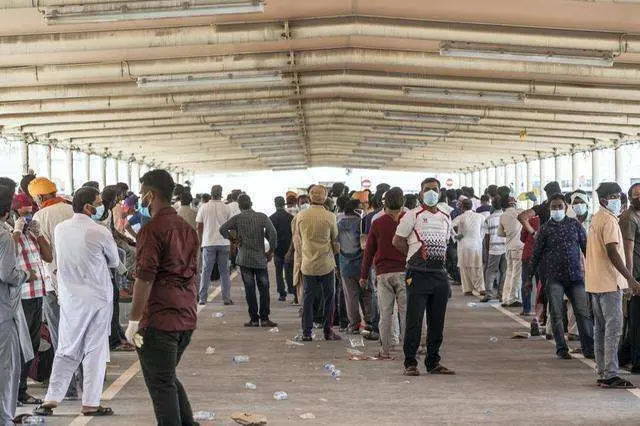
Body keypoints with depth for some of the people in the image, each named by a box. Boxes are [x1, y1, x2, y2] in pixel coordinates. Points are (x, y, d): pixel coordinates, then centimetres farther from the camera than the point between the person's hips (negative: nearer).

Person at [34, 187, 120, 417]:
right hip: (97, 298, -4)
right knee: (95, 350, 4)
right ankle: (91, 404, 8)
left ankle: (51, 400, 9)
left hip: (69, 298, 4)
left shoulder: (60, 229, 0)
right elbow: (115, 262, 1)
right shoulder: (101, 233, -14)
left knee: (66, 349, 11)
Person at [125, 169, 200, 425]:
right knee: (168, 378, 20)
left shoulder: (153, 229, -13)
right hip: (187, 318, 8)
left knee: (161, 384, 0)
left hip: (159, 320, -8)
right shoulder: (187, 228, 13)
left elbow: (144, 279, -17)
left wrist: (133, 321, -13)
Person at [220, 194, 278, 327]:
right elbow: (272, 232, -13)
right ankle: (264, 319, 5)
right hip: (260, 259, 0)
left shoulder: (237, 218, -2)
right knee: (264, 289, 7)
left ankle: (254, 319, 4)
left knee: (250, 290, 4)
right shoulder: (262, 217, -2)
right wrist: (271, 250, -3)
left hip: (244, 259, 0)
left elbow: (223, 229, -12)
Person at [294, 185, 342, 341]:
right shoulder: (330, 217, -9)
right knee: (328, 298, 9)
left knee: (307, 299, 8)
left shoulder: (300, 216, -3)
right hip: (326, 264, -2)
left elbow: (296, 240, 8)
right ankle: (328, 331, 11)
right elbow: (335, 241, 4)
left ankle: (306, 333, 9)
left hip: (307, 264, 2)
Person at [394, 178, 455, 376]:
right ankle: (410, 363, 1)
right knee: (414, 320, -5)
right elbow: (397, 241, 1)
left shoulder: (446, 218, 15)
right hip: (418, 275, -5)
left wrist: (440, 258, 13)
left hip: (440, 273, 5)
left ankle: (433, 362, 16)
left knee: (437, 321, 8)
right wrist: (415, 256, 4)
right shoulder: (412, 216, -1)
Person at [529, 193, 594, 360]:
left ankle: (589, 348, 4)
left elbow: (586, 247, 13)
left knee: (583, 312, -3)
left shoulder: (575, 225, 7)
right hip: (554, 277, -1)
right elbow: (536, 254, 7)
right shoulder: (545, 229, 3)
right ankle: (561, 348, 10)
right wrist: (529, 277, 7)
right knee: (556, 314, 0)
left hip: (575, 276, 1)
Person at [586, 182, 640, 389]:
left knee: (600, 329, 11)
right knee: (614, 328, -9)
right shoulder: (609, 220, -14)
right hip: (609, 282, -10)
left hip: (595, 283, 10)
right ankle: (610, 375, -11)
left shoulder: (596, 219, 16)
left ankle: (602, 374, 15)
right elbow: (612, 252, -22)